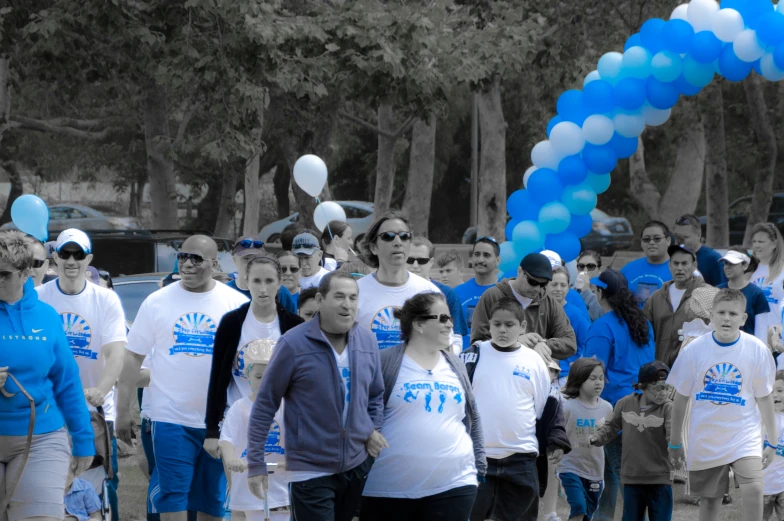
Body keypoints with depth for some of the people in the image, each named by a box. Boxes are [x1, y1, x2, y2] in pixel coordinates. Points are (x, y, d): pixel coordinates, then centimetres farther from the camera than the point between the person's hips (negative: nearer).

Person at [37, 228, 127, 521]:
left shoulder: (107, 300, -2)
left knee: (105, 486, 0)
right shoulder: (37, 299, 0)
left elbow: (116, 354, -13)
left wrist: (100, 390, -32)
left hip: (97, 410, 0)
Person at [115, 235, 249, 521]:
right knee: (172, 497, -5)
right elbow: (133, 358, 3)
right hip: (172, 419, -1)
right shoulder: (157, 302, 1)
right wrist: (123, 410, -1)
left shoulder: (237, 304, 2)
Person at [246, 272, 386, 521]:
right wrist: (256, 463, -8)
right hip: (311, 471, -6)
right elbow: (265, 405, -7)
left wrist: (375, 429, 1)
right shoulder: (293, 344, -12)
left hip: (359, 465, 6)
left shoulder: (367, 341, 4)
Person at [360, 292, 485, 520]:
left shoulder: (456, 367, 13)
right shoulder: (384, 363, -3)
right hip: (388, 487, -4)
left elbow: (473, 419, 19)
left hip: (453, 484, 4)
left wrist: (479, 464, 13)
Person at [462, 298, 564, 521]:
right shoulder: (473, 356, 0)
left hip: (521, 458, 1)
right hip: (477, 455, -1)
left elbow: (548, 407, 10)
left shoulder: (534, 361, 4)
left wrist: (556, 442, 2)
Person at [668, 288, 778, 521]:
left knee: (753, 489, -22)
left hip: (745, 435, -1)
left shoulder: (757, 350, -7)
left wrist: (772, 442, 4)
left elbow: (764, 398, 1)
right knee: (709, 500, 10)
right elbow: (681, 398, 3)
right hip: (705, 440, 1)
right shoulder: (694, 350, -6)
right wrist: (675, 442, 7)